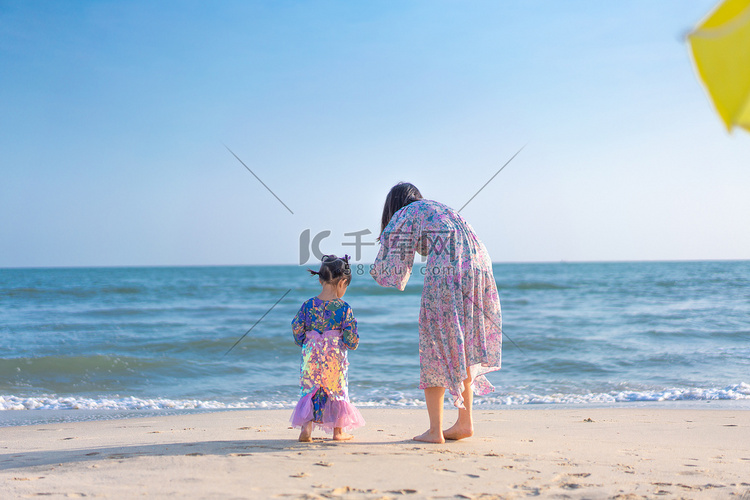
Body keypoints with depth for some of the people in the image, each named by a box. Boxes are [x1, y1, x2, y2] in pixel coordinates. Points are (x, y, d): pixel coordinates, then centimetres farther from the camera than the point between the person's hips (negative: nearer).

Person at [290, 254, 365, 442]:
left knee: (309, 391, 11)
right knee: (338, 391, 12)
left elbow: (297, 331, 2)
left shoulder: (308, 305, -2)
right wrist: (351, 342, 13)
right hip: (335, 358, -2)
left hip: (311, 358, 2)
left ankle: (306, 428, 0)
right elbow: (352, 341, -9)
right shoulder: (344, 308, -9)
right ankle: (338, 431, 20)